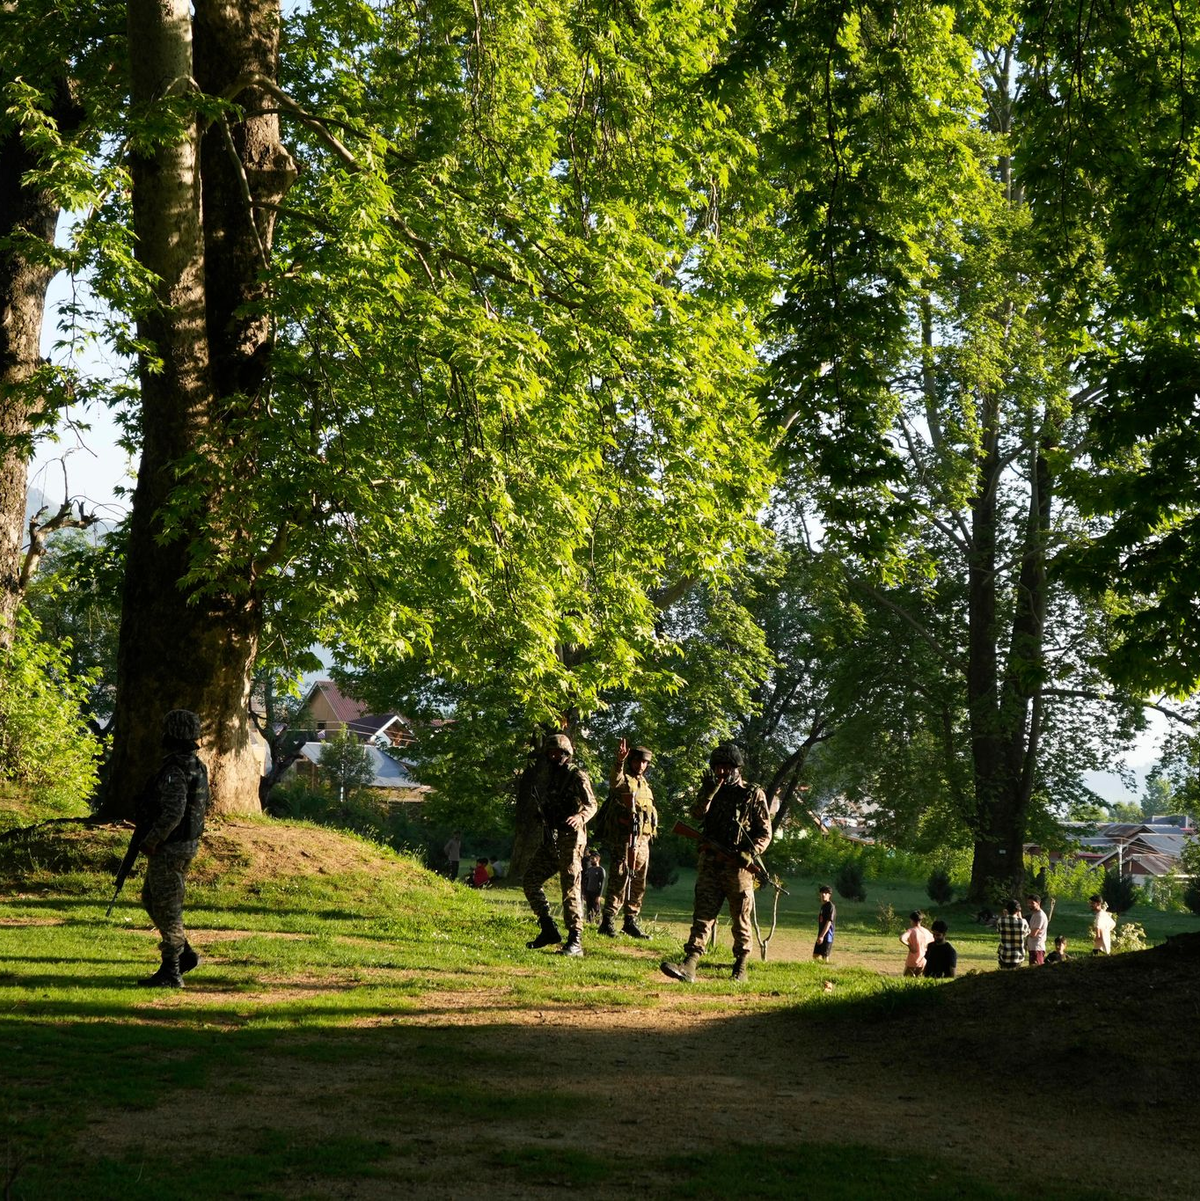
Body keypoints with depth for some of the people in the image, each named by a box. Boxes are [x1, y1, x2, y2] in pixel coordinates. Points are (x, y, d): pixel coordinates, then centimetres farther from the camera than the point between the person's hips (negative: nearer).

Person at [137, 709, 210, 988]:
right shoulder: (197, 767, 10)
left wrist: (150, 840, -18)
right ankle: (185, 954, 21)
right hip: (188, 843, 10)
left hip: (170, 848, -10)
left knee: (167, 908, -2)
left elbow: (173, 813, -30)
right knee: (151, 900, 21)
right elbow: (200, 806, 19)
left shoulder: (175, 771, -21)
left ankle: (170, 973, 5)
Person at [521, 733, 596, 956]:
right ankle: (549, 930, 12)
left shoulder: (576, 776, -6)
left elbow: (591, 804, -14)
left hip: (570, 838, -8)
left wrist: (580, 817, -34)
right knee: (531, 879, 5)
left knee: (570, 888, -10)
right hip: (550, 839, 8)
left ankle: (575, 941, -10)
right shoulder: (549, 776, 16)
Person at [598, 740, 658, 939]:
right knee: (619, 880, -12)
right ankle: (607, 923, -11)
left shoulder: (645, 786, 20)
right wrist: (619, 760, -47)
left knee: (638, 884, 10)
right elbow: (614, 780, -28)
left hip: (642, 841, 8)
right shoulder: (623, 780, -3)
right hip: (623, 839, -8)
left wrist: (649, 834, 19)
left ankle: (631, 922, 19)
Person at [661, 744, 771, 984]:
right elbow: (696, 814, -5)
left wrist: (749, 854, -14)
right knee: (702, 914, -8)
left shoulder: (753, 795, 3)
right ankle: (688, 966, -18)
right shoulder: (711, 790, 13)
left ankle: (740, 968, 18)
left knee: (740, 920, 7)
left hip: (738, 866, -2)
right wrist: (710, 791, -16)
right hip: (710, 863, 2)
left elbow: (765, 833, 1)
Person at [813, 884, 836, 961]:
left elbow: (829, 922, -19)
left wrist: (822, 936, -23)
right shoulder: (823, 906, 15)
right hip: (821, 935, 9)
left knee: (825, 956, -5)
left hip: (827, 935, -9)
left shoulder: (831, 906, -13)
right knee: (816, 955, 12)